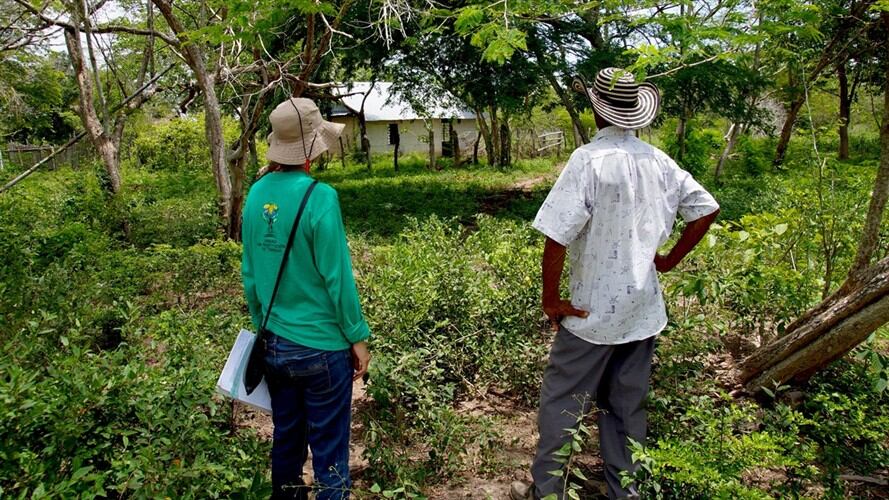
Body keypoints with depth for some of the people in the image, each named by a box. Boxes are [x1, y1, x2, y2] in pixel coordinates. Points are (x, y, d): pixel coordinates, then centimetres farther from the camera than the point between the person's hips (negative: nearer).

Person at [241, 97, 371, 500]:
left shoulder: (257, 194, -1)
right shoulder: (319, 197, -19)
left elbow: (250, 273, 6)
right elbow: (337, 277, -16)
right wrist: (357, 336, -6)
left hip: (275, 344, 6)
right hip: (322, 346, -6)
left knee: (286, 438, 23)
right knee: (329, 450, 10)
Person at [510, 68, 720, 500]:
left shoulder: (589, 159, -17)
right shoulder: (658, 161, 2)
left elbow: (557, 235, -23)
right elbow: (707, 210, 10)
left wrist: (550, 298, -11)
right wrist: (667, 261, 15)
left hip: (593, 310, -6)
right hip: (644, 309, 6)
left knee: (560, 402, 9)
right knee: (627, 406, 18)